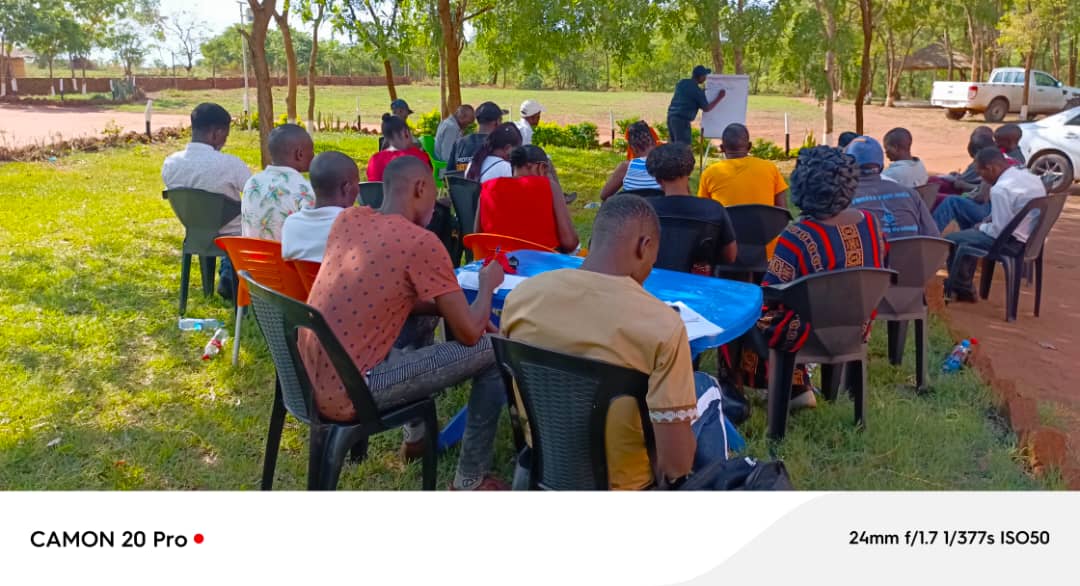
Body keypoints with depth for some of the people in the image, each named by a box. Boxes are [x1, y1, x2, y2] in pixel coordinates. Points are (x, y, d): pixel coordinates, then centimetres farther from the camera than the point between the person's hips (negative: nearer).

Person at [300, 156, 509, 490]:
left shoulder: (348, 219, 6)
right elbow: (469, 334, -9)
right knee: (493, 352, 1)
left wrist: (445, 307, 13)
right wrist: (487, 284, 10)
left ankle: (416, 435, 40)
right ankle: (470, 482, 13)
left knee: (424, 314, 28)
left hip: (312, 380, 8)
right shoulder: (422, 243, -15)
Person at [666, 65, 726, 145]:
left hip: (671, 117, 8)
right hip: (682, 120, -8)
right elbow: (706, 108, -4)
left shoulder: (681, 83, 11)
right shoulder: (697, 90, -10)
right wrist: (719, 98, 6)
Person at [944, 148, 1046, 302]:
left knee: (952, 240, 1)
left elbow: (999, 232, -23)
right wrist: (986, 224, 11)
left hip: (1014, 243, -10)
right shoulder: (1029, 175, 4)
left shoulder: (1000, 189, -25)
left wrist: (981, 227, -3)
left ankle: (959, 288, 21)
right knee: (967, 234, 25)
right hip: (1033, 239, 10)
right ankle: (963, 286, 34)